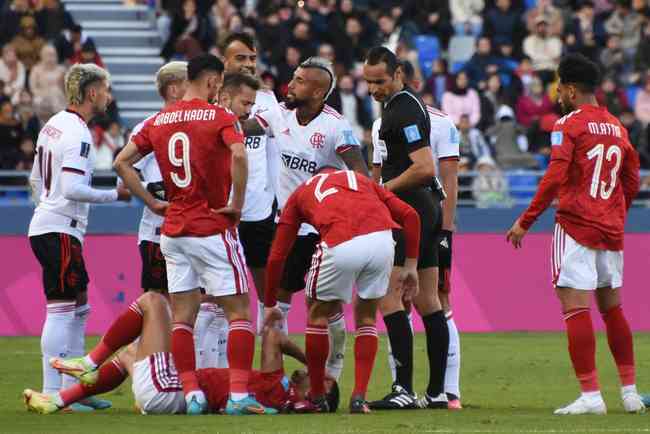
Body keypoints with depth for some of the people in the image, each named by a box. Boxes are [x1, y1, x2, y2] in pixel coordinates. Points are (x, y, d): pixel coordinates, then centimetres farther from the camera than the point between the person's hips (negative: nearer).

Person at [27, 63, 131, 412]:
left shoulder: (53, 125, 15)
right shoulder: (78, 134, -15)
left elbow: (35, 180, 22)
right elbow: (72, 188, -22)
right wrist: (115, 195, -11)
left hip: (45, 225, 10)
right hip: (60, 231, -10)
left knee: (79, 307, 14)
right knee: (61, 310, -8)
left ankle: (73, 386, 17)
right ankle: (52, 393, -9)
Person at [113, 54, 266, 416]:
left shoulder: (158, 122, 8)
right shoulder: (219, 117, -8)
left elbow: (122, 162, 9)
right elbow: (238, 155, -26)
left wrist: (153, 203, 10)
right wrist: (237, 205, -16)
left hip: (174, 231, 5)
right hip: (214, 229, -5)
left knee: (182, 316, 8)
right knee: (239, 312, 0)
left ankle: (192, 394, 5)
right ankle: (239, 395, -8)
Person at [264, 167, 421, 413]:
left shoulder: (301, 193, 32)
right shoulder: (362, 181, 36)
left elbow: (277, 257, 29)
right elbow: (409, 215, 23)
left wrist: (270, 305, 38)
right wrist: (411, 265, 26)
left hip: (339, 246, -2)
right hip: (382, 240, 2)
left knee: (317, 315, 22)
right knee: (366, 318, 23)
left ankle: (317, 399, 27)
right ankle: (359, 398, 15)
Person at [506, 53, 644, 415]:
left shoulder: (568, 124, -8)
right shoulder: (617, 127, 12)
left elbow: (554, 178, -17)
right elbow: (632, 182, 18)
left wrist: (525, 222, -13)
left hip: (576, 226, -7)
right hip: (612, 230, 7)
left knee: (576, 308, -8)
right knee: (612, 307, 17)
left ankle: (591, 395, -14)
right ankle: (630, 390, 18)